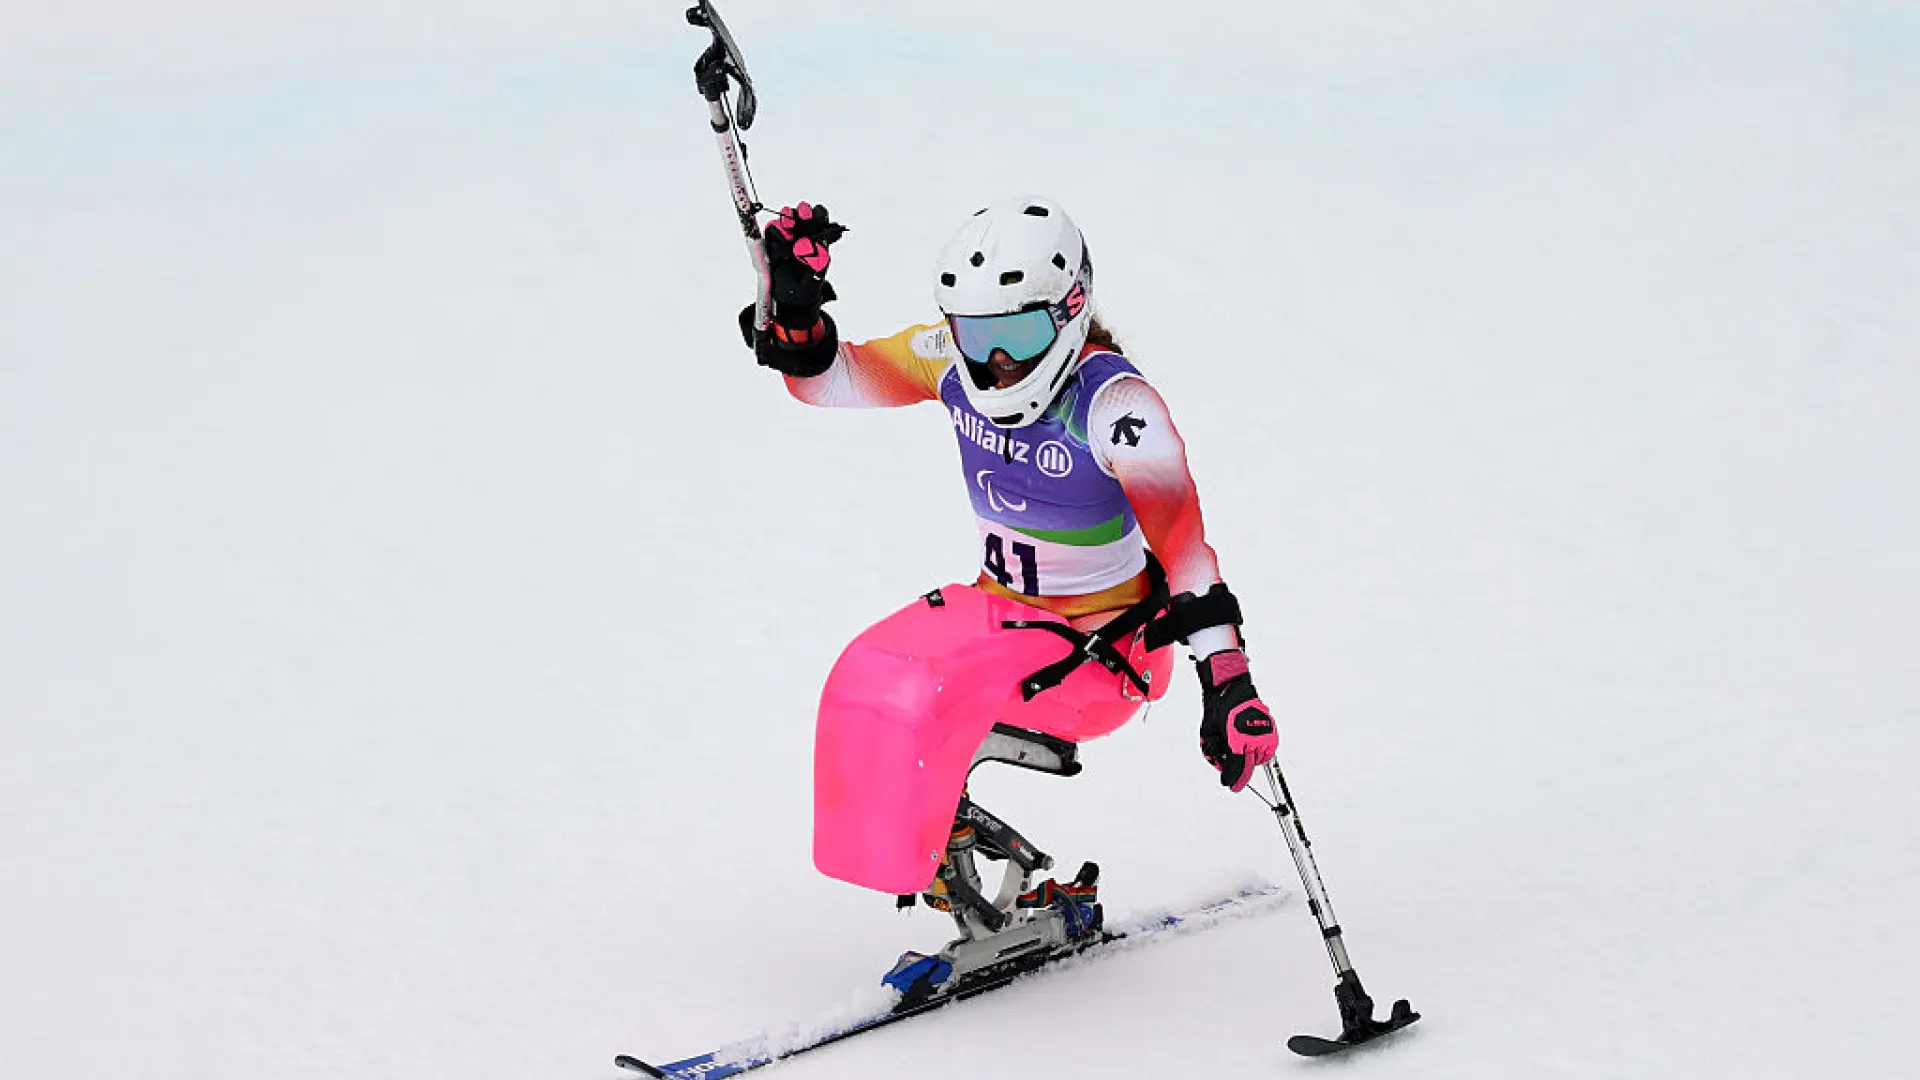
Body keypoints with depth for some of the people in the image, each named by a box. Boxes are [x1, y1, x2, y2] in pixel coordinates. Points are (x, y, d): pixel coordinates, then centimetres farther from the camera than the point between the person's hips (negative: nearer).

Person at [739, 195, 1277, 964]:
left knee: (924, 688, -25)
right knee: (869, 677, -16)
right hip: (1002, 607, 6)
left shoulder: (1113, 403, -24)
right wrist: (795, 308, -19)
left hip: (1104, 650, -6)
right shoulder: (957, 359, -6)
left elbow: (1181, 540, -32)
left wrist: (1227, 677, -43)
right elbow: (836, 376, 3)